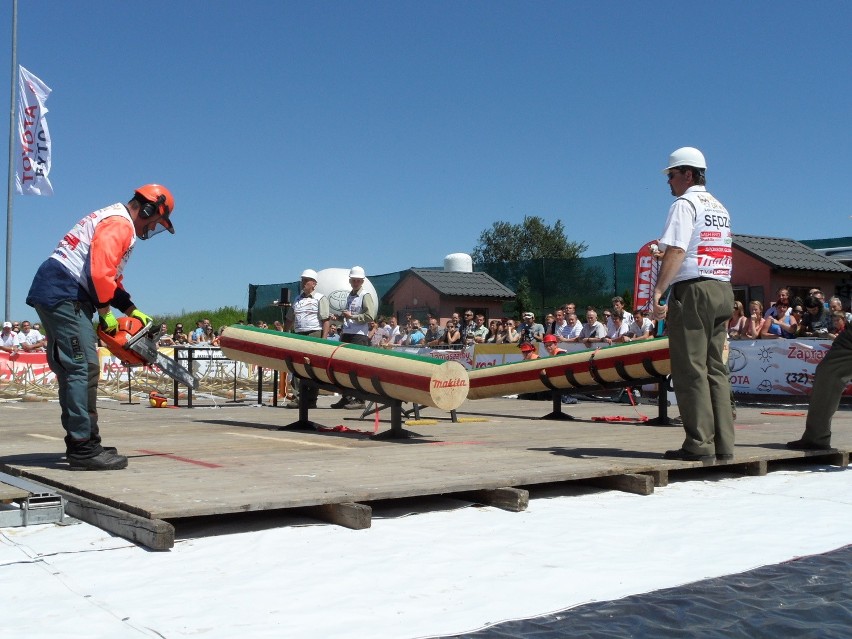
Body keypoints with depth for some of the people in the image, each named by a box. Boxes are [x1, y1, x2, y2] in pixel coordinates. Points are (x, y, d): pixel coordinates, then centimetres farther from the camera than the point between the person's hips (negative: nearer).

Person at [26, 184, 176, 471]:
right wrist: (105, 312, -11)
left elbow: (111, 278, 25)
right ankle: (84, 449, -14)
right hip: (64, 294, -11)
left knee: (73, 371, 12)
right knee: (84, 369, -13)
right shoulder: (120, 224, -10)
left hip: (52, 295, 11)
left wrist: (132, 310, 17)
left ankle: (79, 443, 16)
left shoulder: (111, 221, 23)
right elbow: (100, 272, -22)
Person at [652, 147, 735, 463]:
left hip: (692, 291, -8)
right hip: (723, 291, 8)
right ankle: (723, 445, 8)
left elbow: (675, 251, -16)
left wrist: (658, 290, -19)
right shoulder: (720, 208, 21)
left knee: (691, 369, -6)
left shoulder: (684, 204, -6)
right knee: (716, 370, 8)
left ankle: (700, 445, -7)